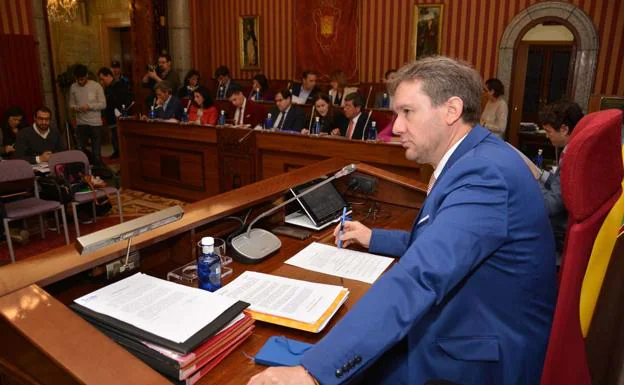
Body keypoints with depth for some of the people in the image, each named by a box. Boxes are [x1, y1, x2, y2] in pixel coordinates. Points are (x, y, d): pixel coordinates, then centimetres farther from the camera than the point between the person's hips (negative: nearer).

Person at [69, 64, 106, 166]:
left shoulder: (96, 86, -5)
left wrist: (89, 106, -20)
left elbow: (103, 104, -7)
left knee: (96, 153, 1)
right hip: (81, 124, 3)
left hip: (95, 124, -3)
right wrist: (75, 108, -11)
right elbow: (71, 104, 12)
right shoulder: (73, 87, 6)